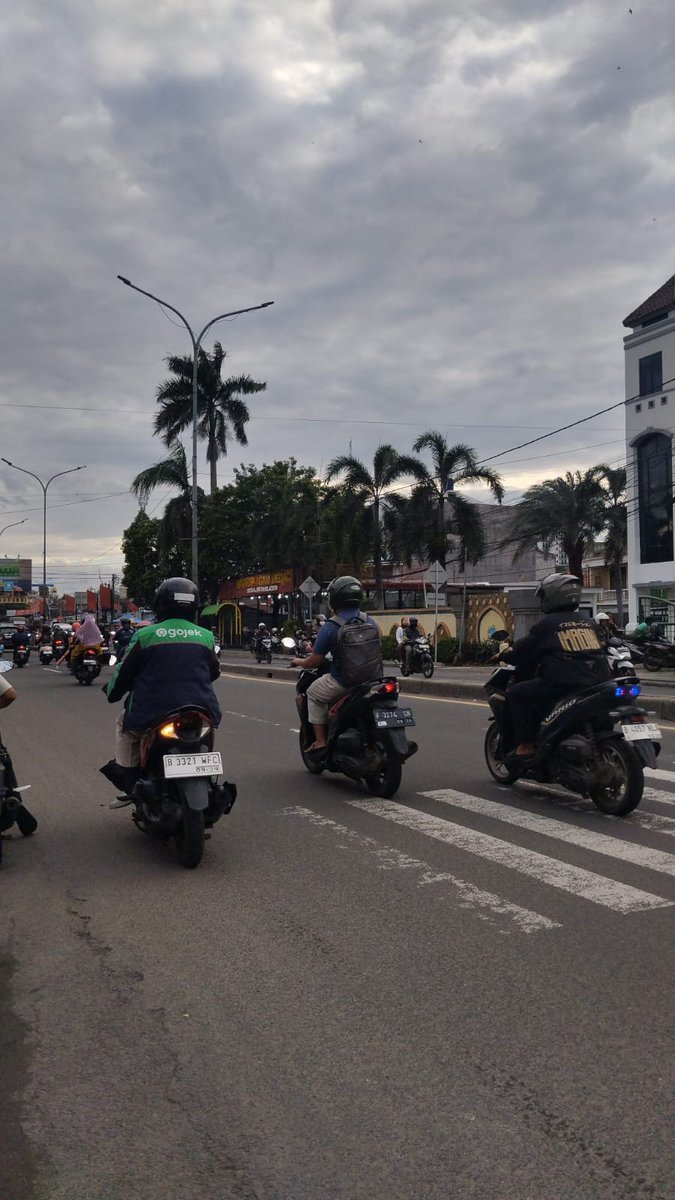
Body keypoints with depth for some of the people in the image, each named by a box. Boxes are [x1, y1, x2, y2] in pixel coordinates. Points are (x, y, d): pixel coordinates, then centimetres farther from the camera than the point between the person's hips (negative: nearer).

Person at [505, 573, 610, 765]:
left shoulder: (547, 624, -1)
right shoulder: (587, 622, 18)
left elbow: (525, 649, 5)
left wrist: (505, 655, 25)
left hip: (563, 684, -7)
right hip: (597, 684, 7)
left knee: (516, 693, 6)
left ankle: (526, 746, 0)